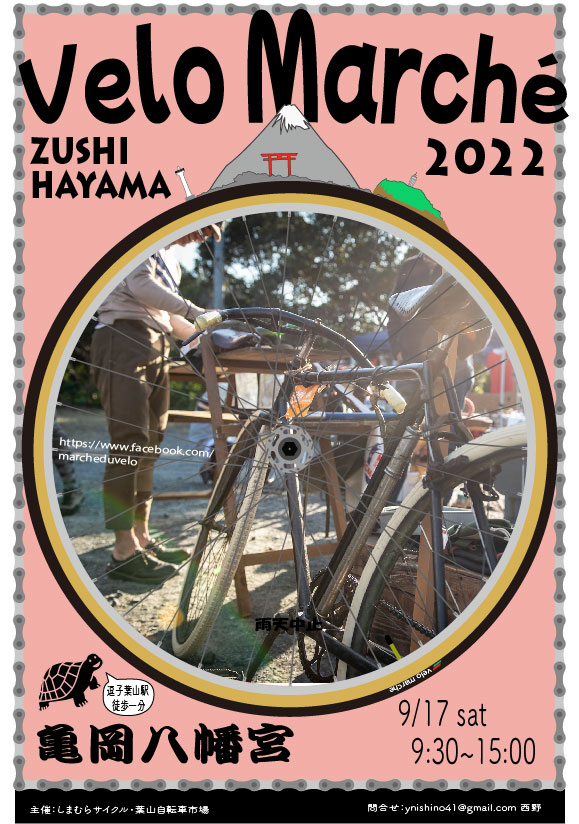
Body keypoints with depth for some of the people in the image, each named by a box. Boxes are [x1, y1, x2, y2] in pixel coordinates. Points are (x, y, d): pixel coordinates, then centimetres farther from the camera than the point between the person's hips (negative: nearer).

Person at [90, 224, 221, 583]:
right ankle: (124, 551, -12)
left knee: (149, 446, 7)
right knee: (130, 443, -14)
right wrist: (194, 310, -17)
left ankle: (141, 537, 13)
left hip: (156, 348, 9)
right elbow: (140, 284, -15)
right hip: (124, 340, -9)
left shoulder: (171, 258, 27)